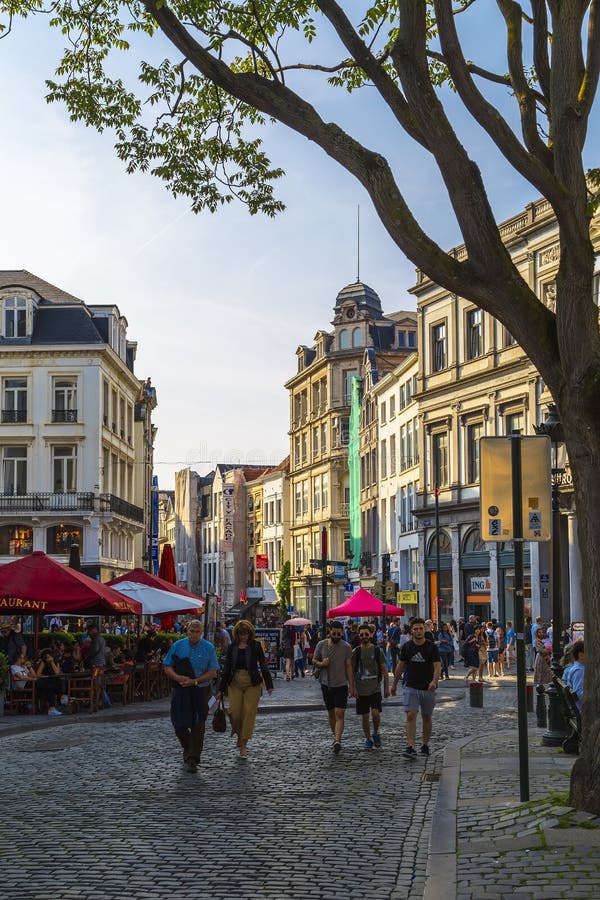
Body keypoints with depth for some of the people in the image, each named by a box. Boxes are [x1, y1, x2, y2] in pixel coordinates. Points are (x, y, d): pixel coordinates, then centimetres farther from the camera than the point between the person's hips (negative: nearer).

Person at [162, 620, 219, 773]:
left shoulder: (209, 648, -1)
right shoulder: (177, 646, 2)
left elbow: (212, 672, -3)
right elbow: (167, 667, 2)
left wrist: (194, 681, -15)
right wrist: (178, 677, -17)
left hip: (200, 691, -1)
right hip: (180, 691, 1)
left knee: (197, 726, -1)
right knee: (179, 723, 0)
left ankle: (193, 760, 6)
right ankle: (188, 748, 30)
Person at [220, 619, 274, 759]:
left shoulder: (256, 645, 1)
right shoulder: (232, 647, 7)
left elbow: (263, 665, 1)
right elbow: (226, 667, 11)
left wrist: (269, 684, -5)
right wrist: (222, 687, 8)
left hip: (252, 683, -2)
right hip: (235, 683, 2)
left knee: (249, 713, -5)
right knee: (234, 712, -6)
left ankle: (243, 746, 1)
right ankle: (239, 736, 22)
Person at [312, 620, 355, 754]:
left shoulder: (346, 647, -3)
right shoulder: (321, 645, 1)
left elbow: (349, 667, -1)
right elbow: (314, 661, 11)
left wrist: (351, 686, -4)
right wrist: (321, 664, -12)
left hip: (341, 685, -3)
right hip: (326, 684, 3)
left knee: (339, 714, -13)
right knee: (331, 714, 12)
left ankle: (337, 741, -21)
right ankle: (336, 737, 27)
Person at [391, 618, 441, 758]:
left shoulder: (432, 647, -5)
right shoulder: (407, 647, 2)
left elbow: (437, 666, -11)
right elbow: (400, 666, 11)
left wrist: (434, 681, -29)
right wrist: (395, 684, 15)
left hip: (428, 688, -1)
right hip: (411, 687, 1)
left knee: (427, 717, 11)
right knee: (410, 716, -12)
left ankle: (425, 745, 25)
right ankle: (411, 747, -17)